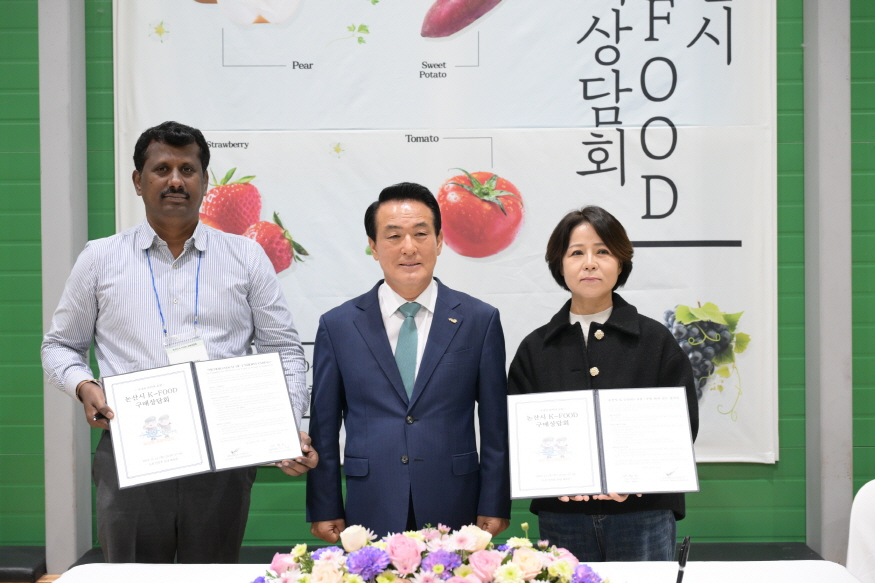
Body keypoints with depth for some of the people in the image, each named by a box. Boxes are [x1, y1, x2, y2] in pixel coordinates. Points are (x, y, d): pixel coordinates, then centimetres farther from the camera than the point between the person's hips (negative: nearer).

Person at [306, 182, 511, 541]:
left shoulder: (480, 320, 2)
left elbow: (496, 425, 3)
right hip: (372, 512, 0)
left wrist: (494, 507, 0)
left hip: (454, 510, 0)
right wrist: (325, 510, 4)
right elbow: (323, 428, 6)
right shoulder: (338, 326, 3)